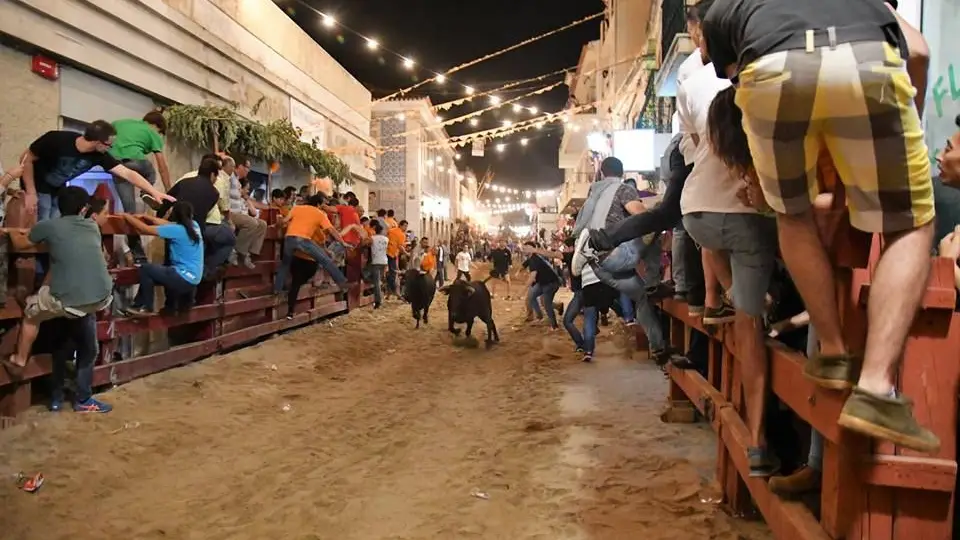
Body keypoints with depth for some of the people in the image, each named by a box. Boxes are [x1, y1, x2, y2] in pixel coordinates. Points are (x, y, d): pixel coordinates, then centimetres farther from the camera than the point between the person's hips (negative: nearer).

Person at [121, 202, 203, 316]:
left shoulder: (177, 229, -19)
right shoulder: (193, 225, 2)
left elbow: (145, 229, -12)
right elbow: (166, 223, 17)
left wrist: (127, 216, 1)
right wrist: (144, 217, 16)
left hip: (184, 278, -9)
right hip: (192, 278, 9)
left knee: (145, 269, -1)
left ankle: (147, 308, 8)